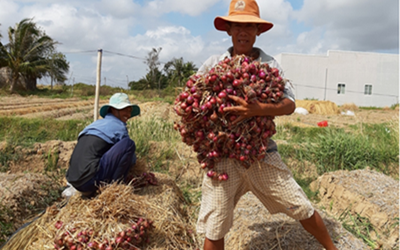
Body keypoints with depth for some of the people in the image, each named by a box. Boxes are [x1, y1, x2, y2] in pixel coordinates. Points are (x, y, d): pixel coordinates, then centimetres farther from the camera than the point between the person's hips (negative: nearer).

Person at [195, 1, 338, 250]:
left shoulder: (269, 64, 2)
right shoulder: (213, 64, 3)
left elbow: (289, 104, -10)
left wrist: (257, 109, -28)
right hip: (222, 157, 0)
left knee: (302, 208, 10)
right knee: (214, 229, 6)